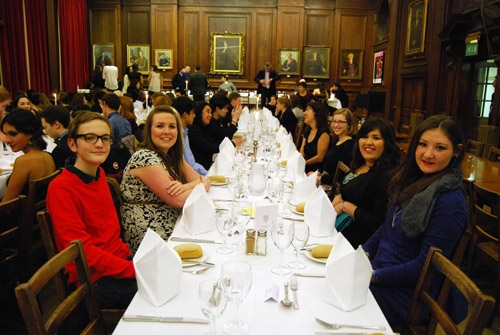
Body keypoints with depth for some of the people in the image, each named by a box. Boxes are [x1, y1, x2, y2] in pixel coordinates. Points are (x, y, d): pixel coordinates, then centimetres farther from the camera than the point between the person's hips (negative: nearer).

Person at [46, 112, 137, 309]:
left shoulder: (99, 175, 8)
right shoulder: (61, 188, -15)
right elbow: (83, 250, -20)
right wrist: (135, 270, -24)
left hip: (122, 259, 7)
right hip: (96, 280, -7)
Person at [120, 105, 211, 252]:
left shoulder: (173, 156, 9)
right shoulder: (145, 158, -17)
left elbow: (204, 180, 3)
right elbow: (178, 200, -21)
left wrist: (186, 186, -18)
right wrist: (199, 185, -4)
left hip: (172, 227, 8)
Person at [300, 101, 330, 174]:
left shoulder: (323, 133, -11)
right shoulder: (307, 131, 16)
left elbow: (320, 158, -13)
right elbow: (301, 154, 13)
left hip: (316, 171, -8)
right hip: (306, 169, 8)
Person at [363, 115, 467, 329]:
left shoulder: (450, 201, -21)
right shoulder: (414, 181, 4)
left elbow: (425, 265, -20)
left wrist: (374, 276, -17)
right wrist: (365, 252, -1)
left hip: (400, 293, -7)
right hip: (377, 268, 7)